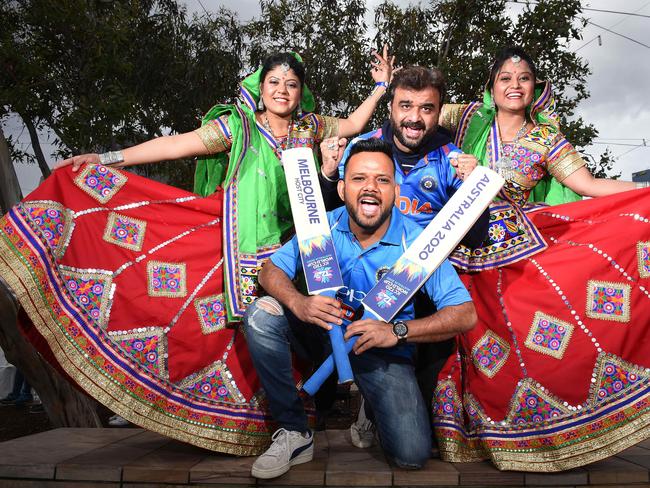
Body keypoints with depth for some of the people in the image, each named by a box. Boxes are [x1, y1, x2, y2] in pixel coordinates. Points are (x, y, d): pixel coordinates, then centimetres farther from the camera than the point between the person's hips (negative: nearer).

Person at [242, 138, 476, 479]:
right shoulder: (324, 227, -12)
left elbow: (465, 314, -23)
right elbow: (271, 271, -9)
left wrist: (397, 332, -35)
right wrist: (299, 303, -31)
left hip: (385, 352, -2)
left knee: (412, 455, -18)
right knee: (262, 314, -23)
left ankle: (372, 405, 19)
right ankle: (294, 433, -9)